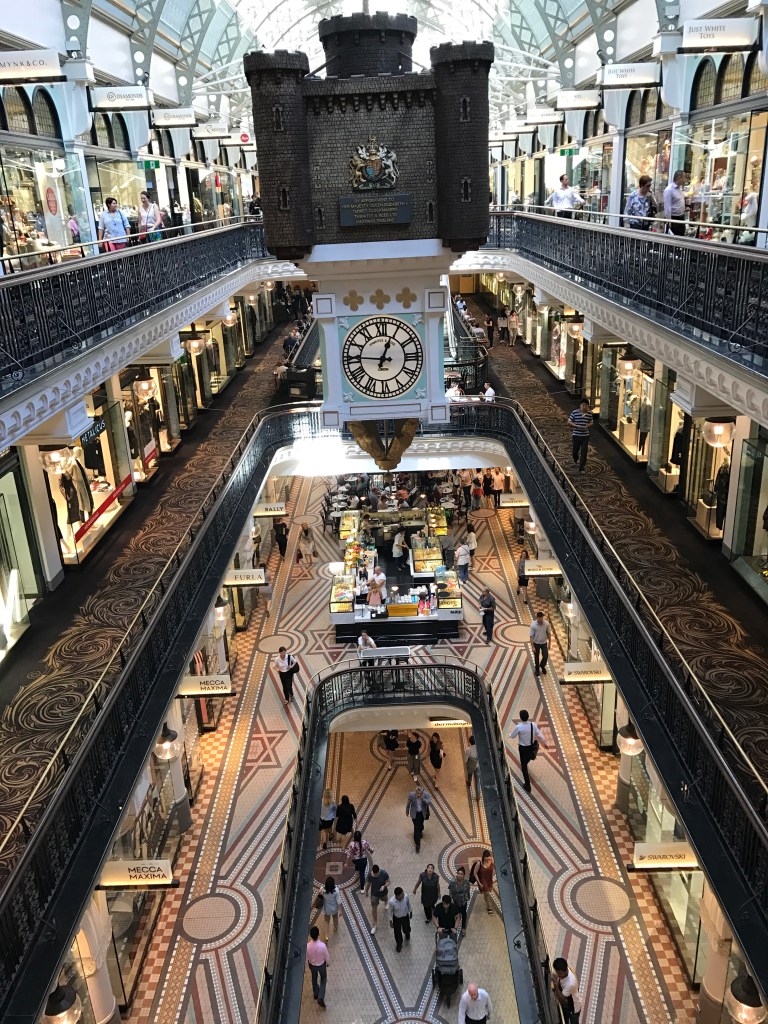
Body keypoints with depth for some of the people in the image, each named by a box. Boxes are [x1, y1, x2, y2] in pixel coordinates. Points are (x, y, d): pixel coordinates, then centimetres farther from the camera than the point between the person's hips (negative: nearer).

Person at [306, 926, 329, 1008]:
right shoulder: (322, 945, -38)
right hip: (321, 964, -2)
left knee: (314, 978, 30)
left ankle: (316, 994, 52)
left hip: (312, 965, 2)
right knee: (323, 979, 26)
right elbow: (327, 956, -19)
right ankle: (321, 998, 18)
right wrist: (328, 963, 5)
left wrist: (307, 965, 10)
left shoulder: (307, 946, -32)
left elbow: (306, 958, -13)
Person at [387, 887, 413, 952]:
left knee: (406, 929, 25)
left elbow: (409, 904, -8)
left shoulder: (406, 896, -31)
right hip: (396, 918, -2)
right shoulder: (391, 901, -37)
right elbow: (390, 911, -17)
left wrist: (410, 912, 8)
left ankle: (407, 936, 64)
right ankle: (399, 944, 53)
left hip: (405, 916, 2)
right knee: (397, 932, 19)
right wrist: (390, 921, -6)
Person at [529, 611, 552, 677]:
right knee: (536, 657, 11)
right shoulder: (533, 625, -23)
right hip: (536, 643, -2)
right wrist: (533, 647, -15)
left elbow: (549, 634, -4)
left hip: (544, 643, 2)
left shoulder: (547, 624, -17)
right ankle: (537, 669, 36)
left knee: (545, 656, 3)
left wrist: (549, 644, 0)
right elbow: (531, 636, -15)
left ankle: (542, 666, 35)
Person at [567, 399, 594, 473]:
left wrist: (587, 426, -12)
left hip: (585, 436, 1)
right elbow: (569, 422, -4)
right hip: (576, 435, -1)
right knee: (575, 450, 15)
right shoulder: (575, 412, -9)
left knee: (584, 452, -2)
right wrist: (576, 425, -20)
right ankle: (575, 460, 49)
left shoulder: (589, 413, -2)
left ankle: (581, 468, 5)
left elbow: (591, 422, 10)